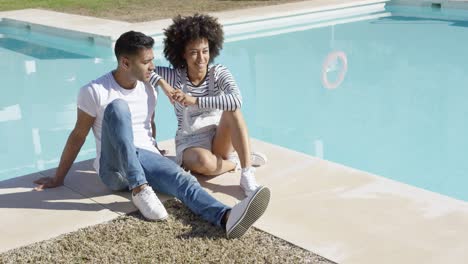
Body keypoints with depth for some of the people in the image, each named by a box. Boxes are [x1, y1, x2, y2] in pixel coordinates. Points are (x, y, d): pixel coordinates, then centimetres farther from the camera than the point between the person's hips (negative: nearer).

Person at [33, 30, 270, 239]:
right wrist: (59, 178, 6)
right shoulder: (94, 92, -8)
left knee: (182, 179, -31)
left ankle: (226, 217, -60)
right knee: (117, 107, -31)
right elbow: (78, 136, 0)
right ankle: (140, 190, -34)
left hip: (146, 157, 4)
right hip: (114, 167, -4)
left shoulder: (149, 90, 7)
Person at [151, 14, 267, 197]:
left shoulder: (219, 73, -10)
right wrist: (162, 83, -27)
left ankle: (247, 174, -29)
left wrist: (195, 100, -34)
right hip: (190, 143, -1)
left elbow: (237, 100, -30)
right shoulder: (175, 77, -9)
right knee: (203, 162, -39)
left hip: (219, 139, 2)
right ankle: (236, 161, -7)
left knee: (231, 108, -31)